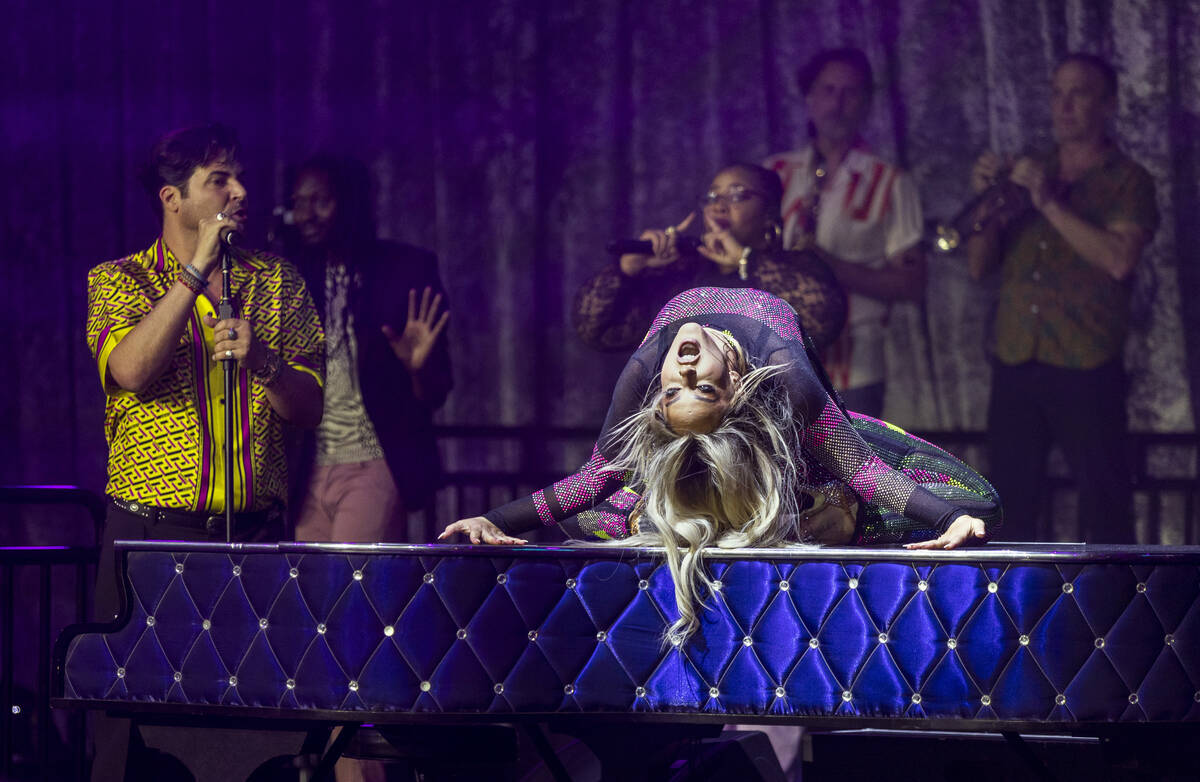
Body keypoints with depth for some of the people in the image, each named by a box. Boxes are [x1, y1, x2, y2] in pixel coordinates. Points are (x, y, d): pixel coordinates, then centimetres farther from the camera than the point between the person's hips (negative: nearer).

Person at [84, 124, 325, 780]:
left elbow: (309, 408, 7)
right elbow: (131, 370, -16)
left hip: (256, 528, 2)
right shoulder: (118, 281, 4)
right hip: (151, 528, -2)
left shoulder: (277, 283, 12)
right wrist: (197, 268, -15)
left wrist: (261, 360, -13)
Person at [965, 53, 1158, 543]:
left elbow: (1119, 260, -15)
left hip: (1085, 371, -4)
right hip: (1014, 366, 4)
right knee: (1012, 512, 4)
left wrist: (1049, 204, -17)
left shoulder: (1127, 182, 3)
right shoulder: (1026, 176, 17)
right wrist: (986, 203, -6)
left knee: (1105, 512, -5)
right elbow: (979, 265, 11)